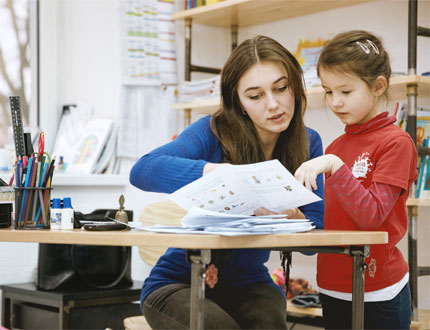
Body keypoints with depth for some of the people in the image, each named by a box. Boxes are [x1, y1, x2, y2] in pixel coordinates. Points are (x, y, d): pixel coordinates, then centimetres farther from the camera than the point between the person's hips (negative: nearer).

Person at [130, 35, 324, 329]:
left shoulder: (307, 143, -2)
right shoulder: (213, 133, -13)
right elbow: (142, 171, -30)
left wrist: (289, 214, -30)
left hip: (249, 284, 2)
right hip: (178, 281, -2)